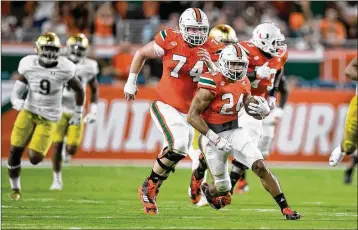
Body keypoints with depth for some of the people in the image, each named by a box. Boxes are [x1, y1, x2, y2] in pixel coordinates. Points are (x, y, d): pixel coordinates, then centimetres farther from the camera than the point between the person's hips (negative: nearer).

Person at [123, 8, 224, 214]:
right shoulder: (170, 41, -13)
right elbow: (141, 54, 3)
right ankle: (150, 187, -5)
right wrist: (131, 82, 9)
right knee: (178, 144, -24)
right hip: (165, 106, -5)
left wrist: (211, 64, -28)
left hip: (189, 111, 5)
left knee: (178, 153, 10)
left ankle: (150, 192, 30)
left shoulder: (212, 50, -5)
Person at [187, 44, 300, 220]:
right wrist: (214, 138, -24)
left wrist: (262, 110, -12)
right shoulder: (212, 85, -21)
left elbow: (251, 109, 14)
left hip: (234, 131, 4)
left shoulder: (243, 83, 0)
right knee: (223, 188, 7)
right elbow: (192, 116, -21)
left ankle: (284, 207, -11)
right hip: (212, 135, -4)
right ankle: (209, 191, 45)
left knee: (260, 166, -15)